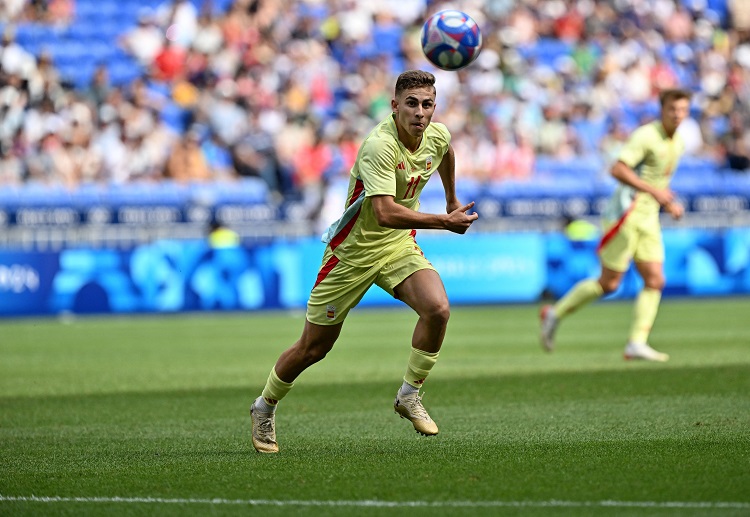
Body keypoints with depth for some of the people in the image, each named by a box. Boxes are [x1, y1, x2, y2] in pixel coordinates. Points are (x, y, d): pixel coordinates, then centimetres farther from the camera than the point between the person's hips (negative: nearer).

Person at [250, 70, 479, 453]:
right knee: (313, 347, 5)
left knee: (437, 308, -23)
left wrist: (452, 198, 33)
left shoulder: (437, 135, -7)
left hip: (399, 245, 5)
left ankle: (409, 396, -4)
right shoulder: (379, 146, -30)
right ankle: (264, 408, 31)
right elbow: (385, 212, -41)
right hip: (353, 251, -5)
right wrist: (444, 222, -39)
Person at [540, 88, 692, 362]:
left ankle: (637, 344, -2)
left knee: (655, 281, -3)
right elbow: (618, 169, -24)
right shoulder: (646, 136, -15)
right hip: (627, 214, -8)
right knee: (609, 283, -3)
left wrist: (670, 204, 12)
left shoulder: (678, 143, 13)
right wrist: (653, 191, -27)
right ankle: (555, 314, 14)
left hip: (648, 217, 8)